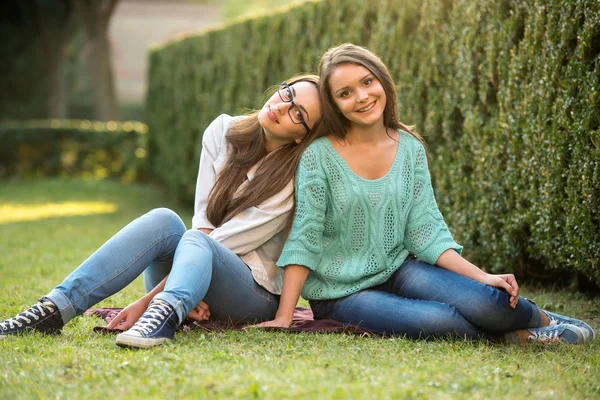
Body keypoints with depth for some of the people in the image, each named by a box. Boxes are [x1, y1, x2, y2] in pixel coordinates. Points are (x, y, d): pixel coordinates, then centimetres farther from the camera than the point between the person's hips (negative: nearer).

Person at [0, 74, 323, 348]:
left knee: (196, 243, -34)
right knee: (163, 221, -27)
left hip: (255, 295, -4)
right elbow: (203, 222, -5)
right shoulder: (224, 132, 3)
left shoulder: (297, 179, -10)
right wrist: (190, 291, -21)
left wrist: (149, 299, -20)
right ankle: (53, 310, -38)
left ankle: (162, 316, -67)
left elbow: (204, 240, -17)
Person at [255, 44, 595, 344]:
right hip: (340, 293, -3)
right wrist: (284, 317, -18)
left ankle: (543, 321, 9)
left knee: (486, 303, -23)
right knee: (439, 320, -30)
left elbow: (425, 230, -1)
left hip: (399, 270, 4)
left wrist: (482, 277, -13)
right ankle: (515, 334, -2)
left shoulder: (411, 149, 1)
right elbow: (305, 238, -13)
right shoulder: (319, 156, -12)